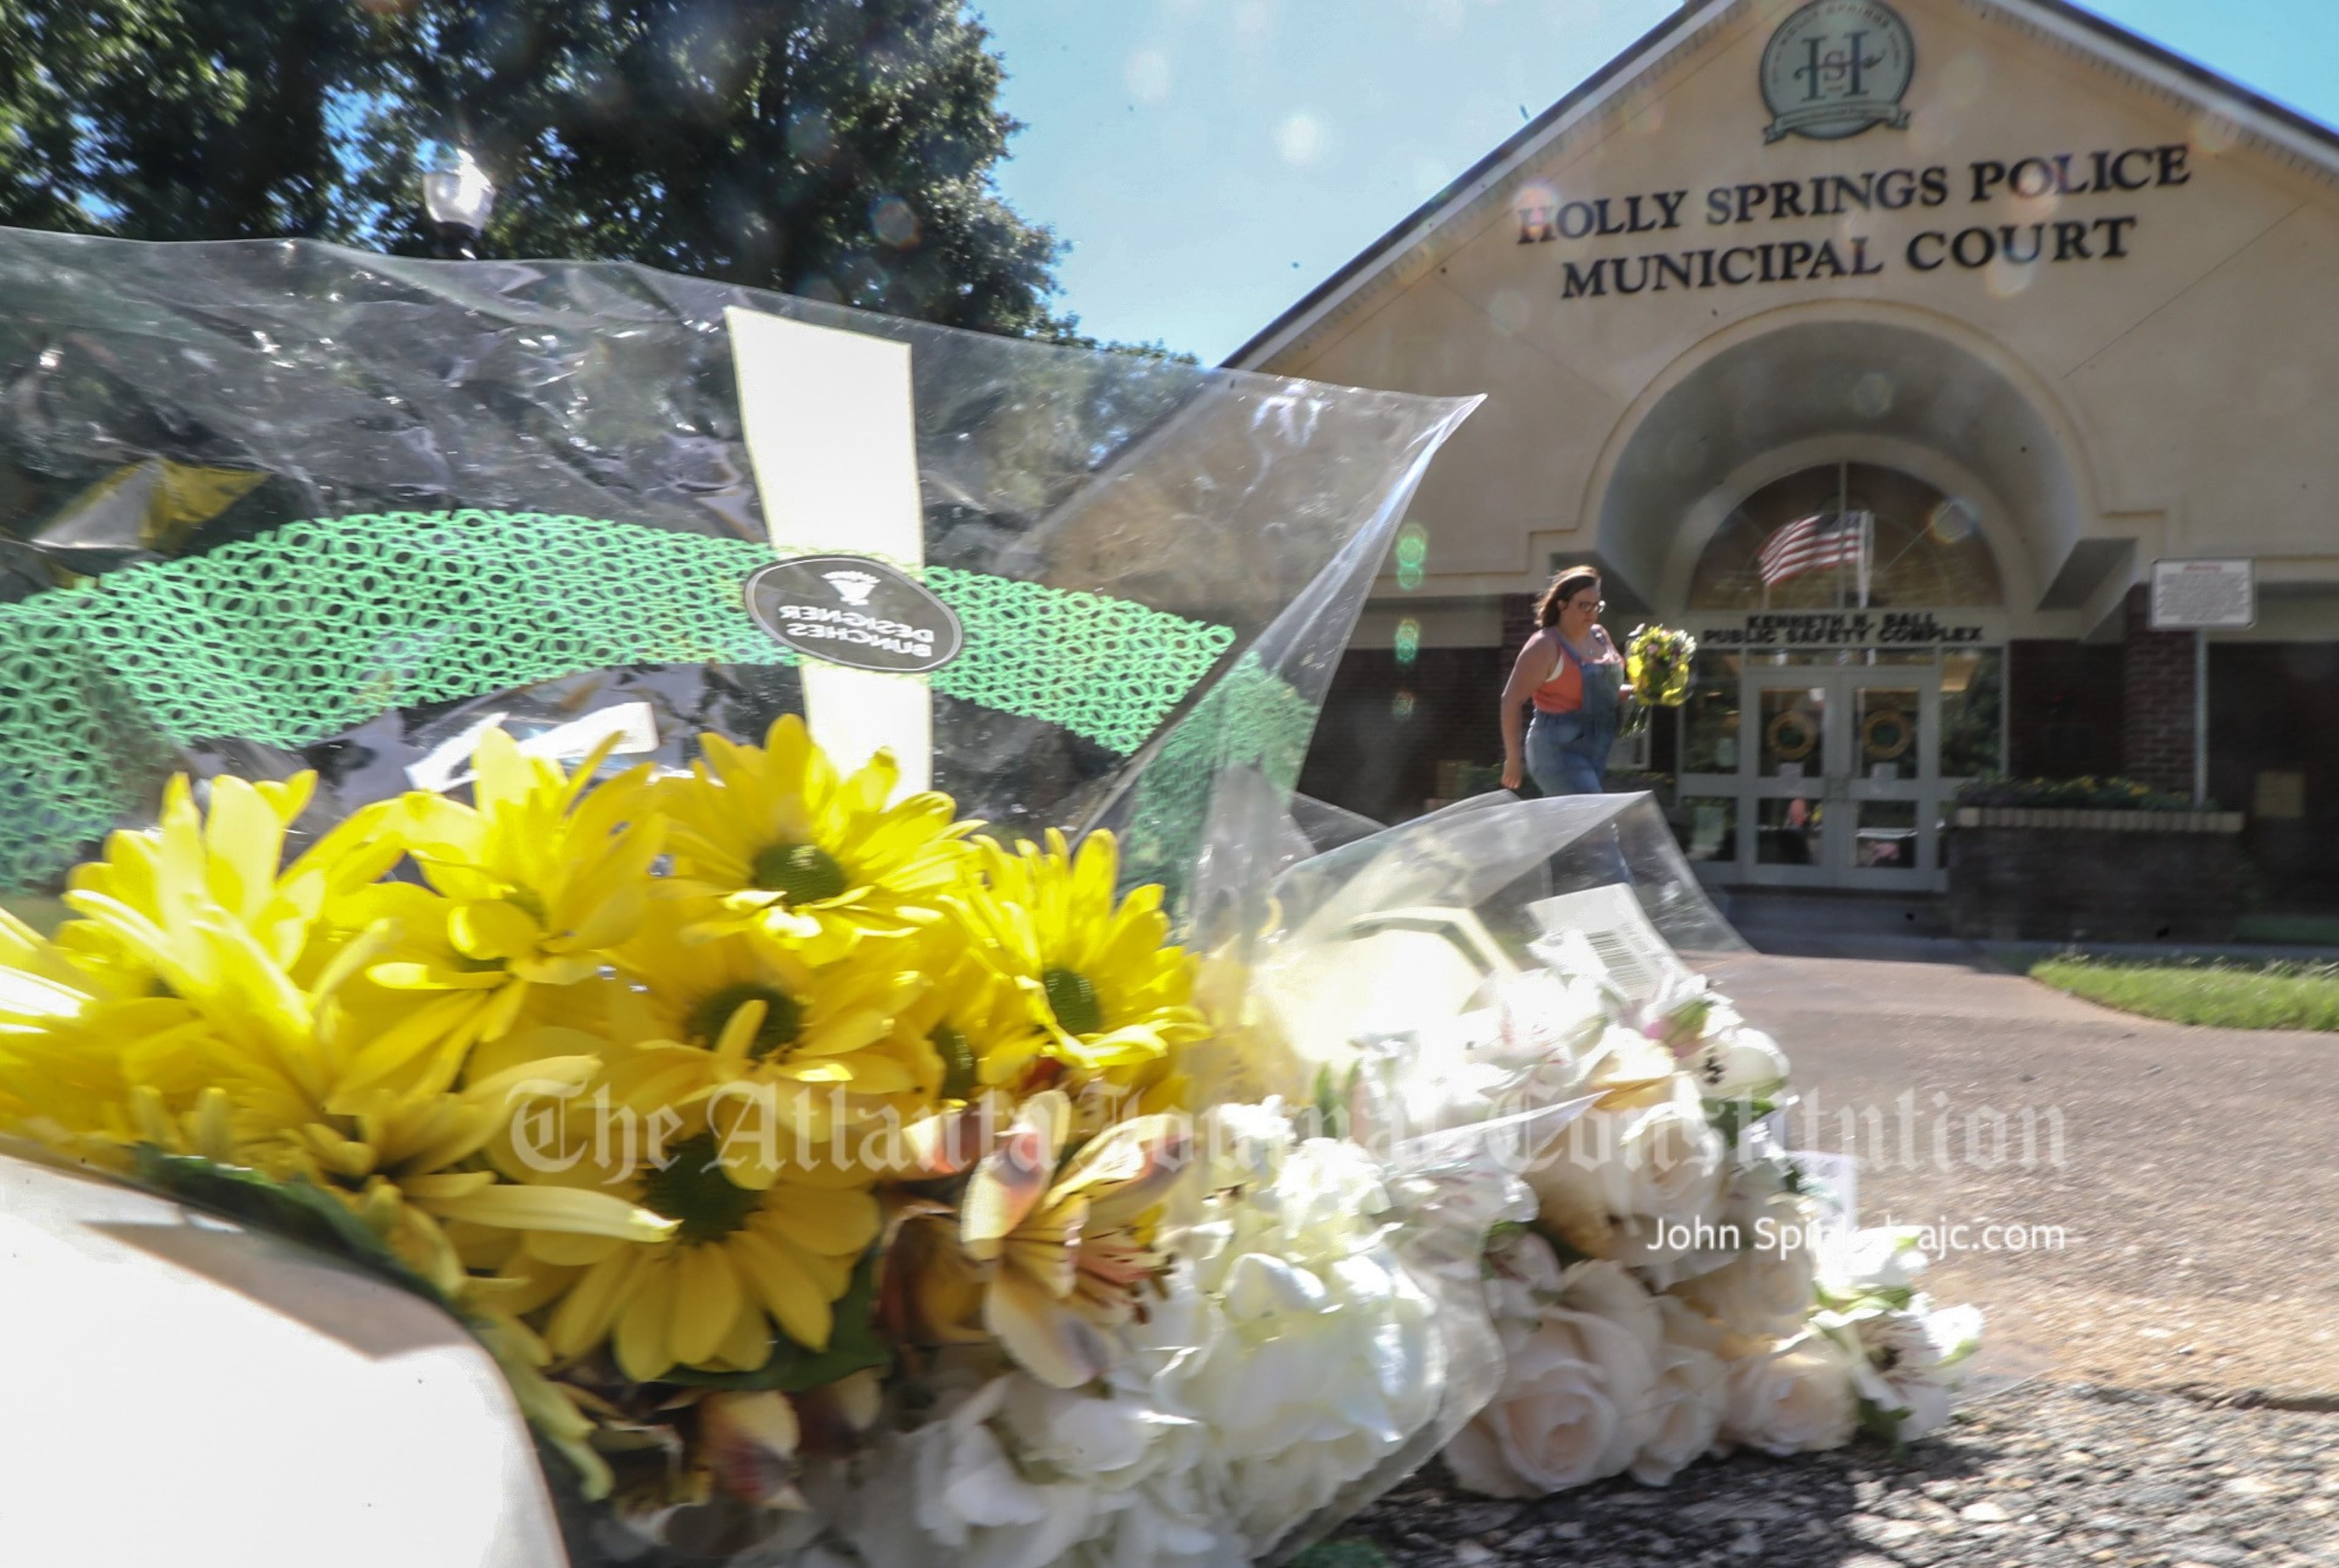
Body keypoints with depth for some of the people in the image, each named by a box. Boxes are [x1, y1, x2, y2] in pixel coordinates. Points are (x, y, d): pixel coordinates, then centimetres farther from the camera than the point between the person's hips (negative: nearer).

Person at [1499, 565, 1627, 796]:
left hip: (1598, 750, 8)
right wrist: (1514, 757, -13)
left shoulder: (1601, 636, 10)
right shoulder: (1545, 646, -13)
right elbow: (1511, 700, -13)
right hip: (1559, 751, -8)